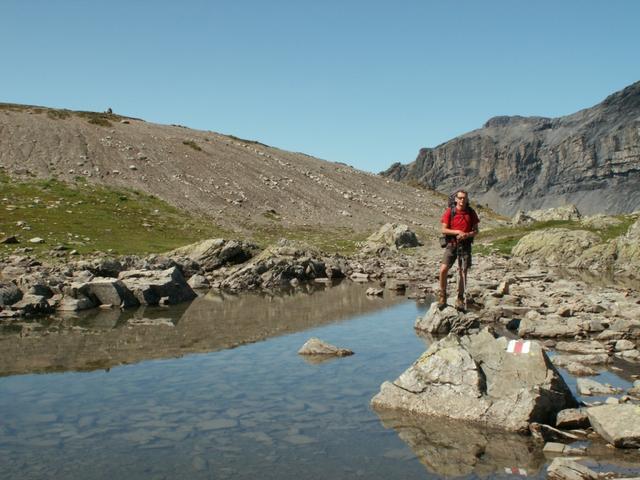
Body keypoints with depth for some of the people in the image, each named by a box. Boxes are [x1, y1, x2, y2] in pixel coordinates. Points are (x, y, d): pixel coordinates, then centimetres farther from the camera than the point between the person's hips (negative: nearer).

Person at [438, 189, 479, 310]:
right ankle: (442, 296, 3)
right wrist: (457, 232, -16)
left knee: (463, 272, 2)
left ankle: (460, 299, 13)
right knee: (443, 269, -12)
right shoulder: (449, 211, -1)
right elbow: (444, 230, -3)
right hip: (451, 244, -1)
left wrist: (467, 234, -14)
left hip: (465, 245, 1)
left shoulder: (471, 212, 4)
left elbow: (476, 231, 6)